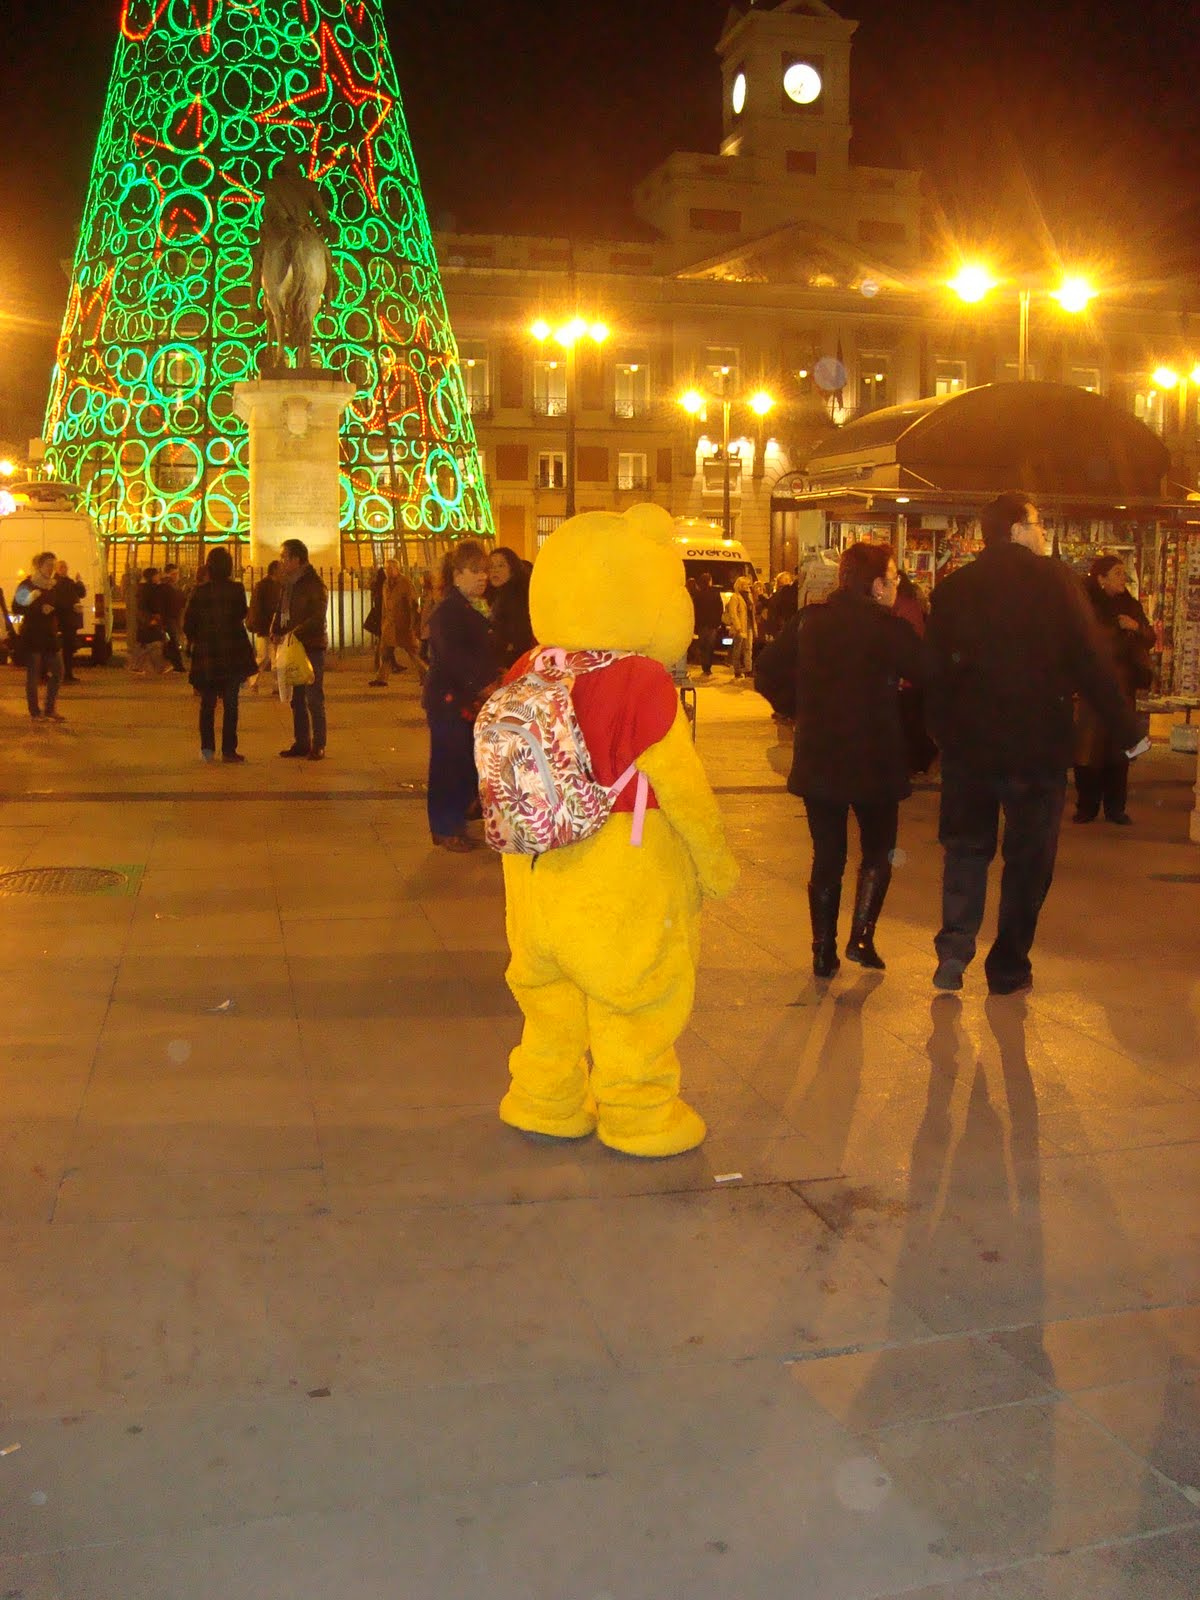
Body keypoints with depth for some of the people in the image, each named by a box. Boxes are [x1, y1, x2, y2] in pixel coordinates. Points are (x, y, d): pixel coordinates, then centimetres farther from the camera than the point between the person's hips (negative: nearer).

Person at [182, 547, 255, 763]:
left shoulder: (199, 591, -5)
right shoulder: (236, 589, -8)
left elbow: (188, 623, -1)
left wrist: (193, 641, 16)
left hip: (205, 652, 1)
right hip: (233, 653, -1)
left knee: (207, 702, 12)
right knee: (230, 703, 4)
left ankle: (207, 748, 3)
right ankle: (228, 750, 2)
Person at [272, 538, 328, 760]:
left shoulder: (313, 584, -11)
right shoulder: (287, 583, 13)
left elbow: (318, 618, -19)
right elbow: (280, 612, 21)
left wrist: (295, 633, -27)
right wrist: (276, 632, 3)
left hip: (312, 647, -8)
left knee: (314, 698, -5)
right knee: (297, 699, 11)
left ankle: (318, 746, 1)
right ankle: (300, 743, 18)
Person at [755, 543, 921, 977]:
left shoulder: (808, 621, 1)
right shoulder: (887, 627, -12)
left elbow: (767, 675, 3)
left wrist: (802, 712, 9)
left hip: (816, 760, 4)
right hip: (873, 761, -4)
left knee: (827, 856, 12)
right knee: (878, 851, 15)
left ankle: (824, 953, 13)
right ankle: (861, 937, 3)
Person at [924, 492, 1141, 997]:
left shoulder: (952, 587, 3)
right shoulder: (1053, 580, -7)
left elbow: (932, 668, 4)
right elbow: (1091, 663, -9)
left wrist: (937, 731, 13)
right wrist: (1125, 730, -2)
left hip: (966, 744, 3)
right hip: (1037, 743, -3)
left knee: (966, 845, 15)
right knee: (1028, 855, 9)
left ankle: (954, 949, -1)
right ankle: (1008, 967, 14)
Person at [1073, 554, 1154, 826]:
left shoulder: (1130, 606, 11)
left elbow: (1150, 639, 14)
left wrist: (1137, 627, -4)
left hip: (1124, 687, 4)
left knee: (1119, 747, 5)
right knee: (1087, 747, -6)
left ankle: (1115, 807, 13)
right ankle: (1087, 807, 4)